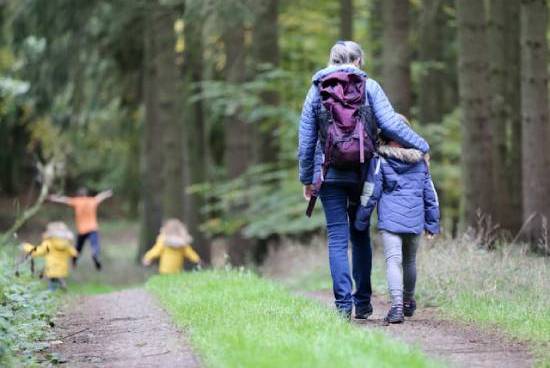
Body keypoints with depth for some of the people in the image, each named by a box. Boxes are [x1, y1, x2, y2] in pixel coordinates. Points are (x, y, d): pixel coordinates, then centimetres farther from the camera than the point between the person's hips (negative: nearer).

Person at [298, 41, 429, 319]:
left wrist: (307, 179, 14)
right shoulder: (368, 86, 1)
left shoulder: (317, 90, 6)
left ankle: (343, 303, -8)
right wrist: (421, 146, 2)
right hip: (361, 171, 0)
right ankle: (363, 302, 14)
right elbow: (390, 124, -9)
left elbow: (306, 140, 7)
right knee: (360, 234, 14)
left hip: (329, 173, 0)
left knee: (337, 238, 2)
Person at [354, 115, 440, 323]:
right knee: (410, 261, 21)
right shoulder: (420, 160, 10)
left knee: (393, 261, -9)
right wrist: (432, 223, 21)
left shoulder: (380, 160, -3)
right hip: (415, 220, 4)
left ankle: (397, 306, -25)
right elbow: (430, 193, 14)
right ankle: (408, 302, 37)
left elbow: (370, 193, -3)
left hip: (390, 220, -4)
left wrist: (361, 221, 6)